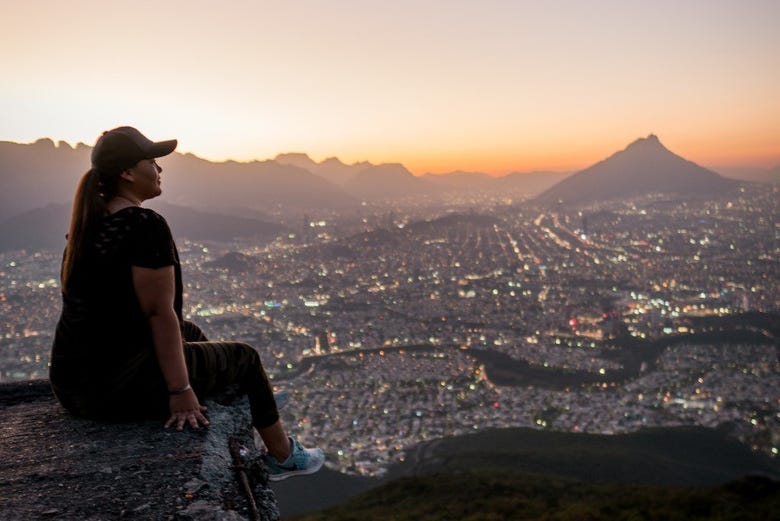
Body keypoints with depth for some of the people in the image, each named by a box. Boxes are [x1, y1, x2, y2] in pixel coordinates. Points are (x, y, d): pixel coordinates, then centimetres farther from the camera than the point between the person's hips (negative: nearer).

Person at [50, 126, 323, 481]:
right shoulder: (145, 225, -21)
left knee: (190, 333, 32)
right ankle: (284, 457, 33)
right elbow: (159, 313, -22)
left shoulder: (89, 224, 8)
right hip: (123, 387, -9)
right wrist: (180, 391, -17)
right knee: (244, 358, 12)